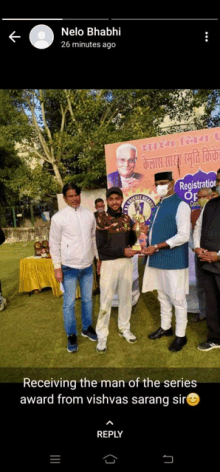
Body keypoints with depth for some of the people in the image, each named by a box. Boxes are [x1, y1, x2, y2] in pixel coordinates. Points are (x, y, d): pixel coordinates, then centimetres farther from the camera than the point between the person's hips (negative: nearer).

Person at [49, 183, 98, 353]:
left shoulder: (89, 214, 2)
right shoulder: (59, 217, -9)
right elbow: (54, 244, -5)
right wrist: (57, 267, -7)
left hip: (88, 266, 4)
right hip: (69, 268, -3)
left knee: (87, 299, 17)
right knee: (69, 303, 6)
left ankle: (87, 327, 37)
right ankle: (72, 335, 23)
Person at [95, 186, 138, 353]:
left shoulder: (127, 218, 7)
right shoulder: (101, 220, -6)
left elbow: (131, 242, 10)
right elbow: (101, 247, -11)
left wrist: (134, 231, -9)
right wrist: (122, 251, -16)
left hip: (127, 262, 5)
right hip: (109, 263, -4)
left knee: (126, 297, 15)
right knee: (106, 301, -1)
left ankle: (124, 329, 32)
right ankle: (102, 336, 14)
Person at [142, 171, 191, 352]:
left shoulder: (181, 205, -11)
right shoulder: (159, 206, 13)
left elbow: (183, 236, -19)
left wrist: (157, 247, -19)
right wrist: (150, 247, 2)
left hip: (174, 261, -8)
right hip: (158, 259, 8)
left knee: (177, 298, 4)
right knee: (163, 296, 18)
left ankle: (181, 335, 20)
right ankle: (165, 327, 35)